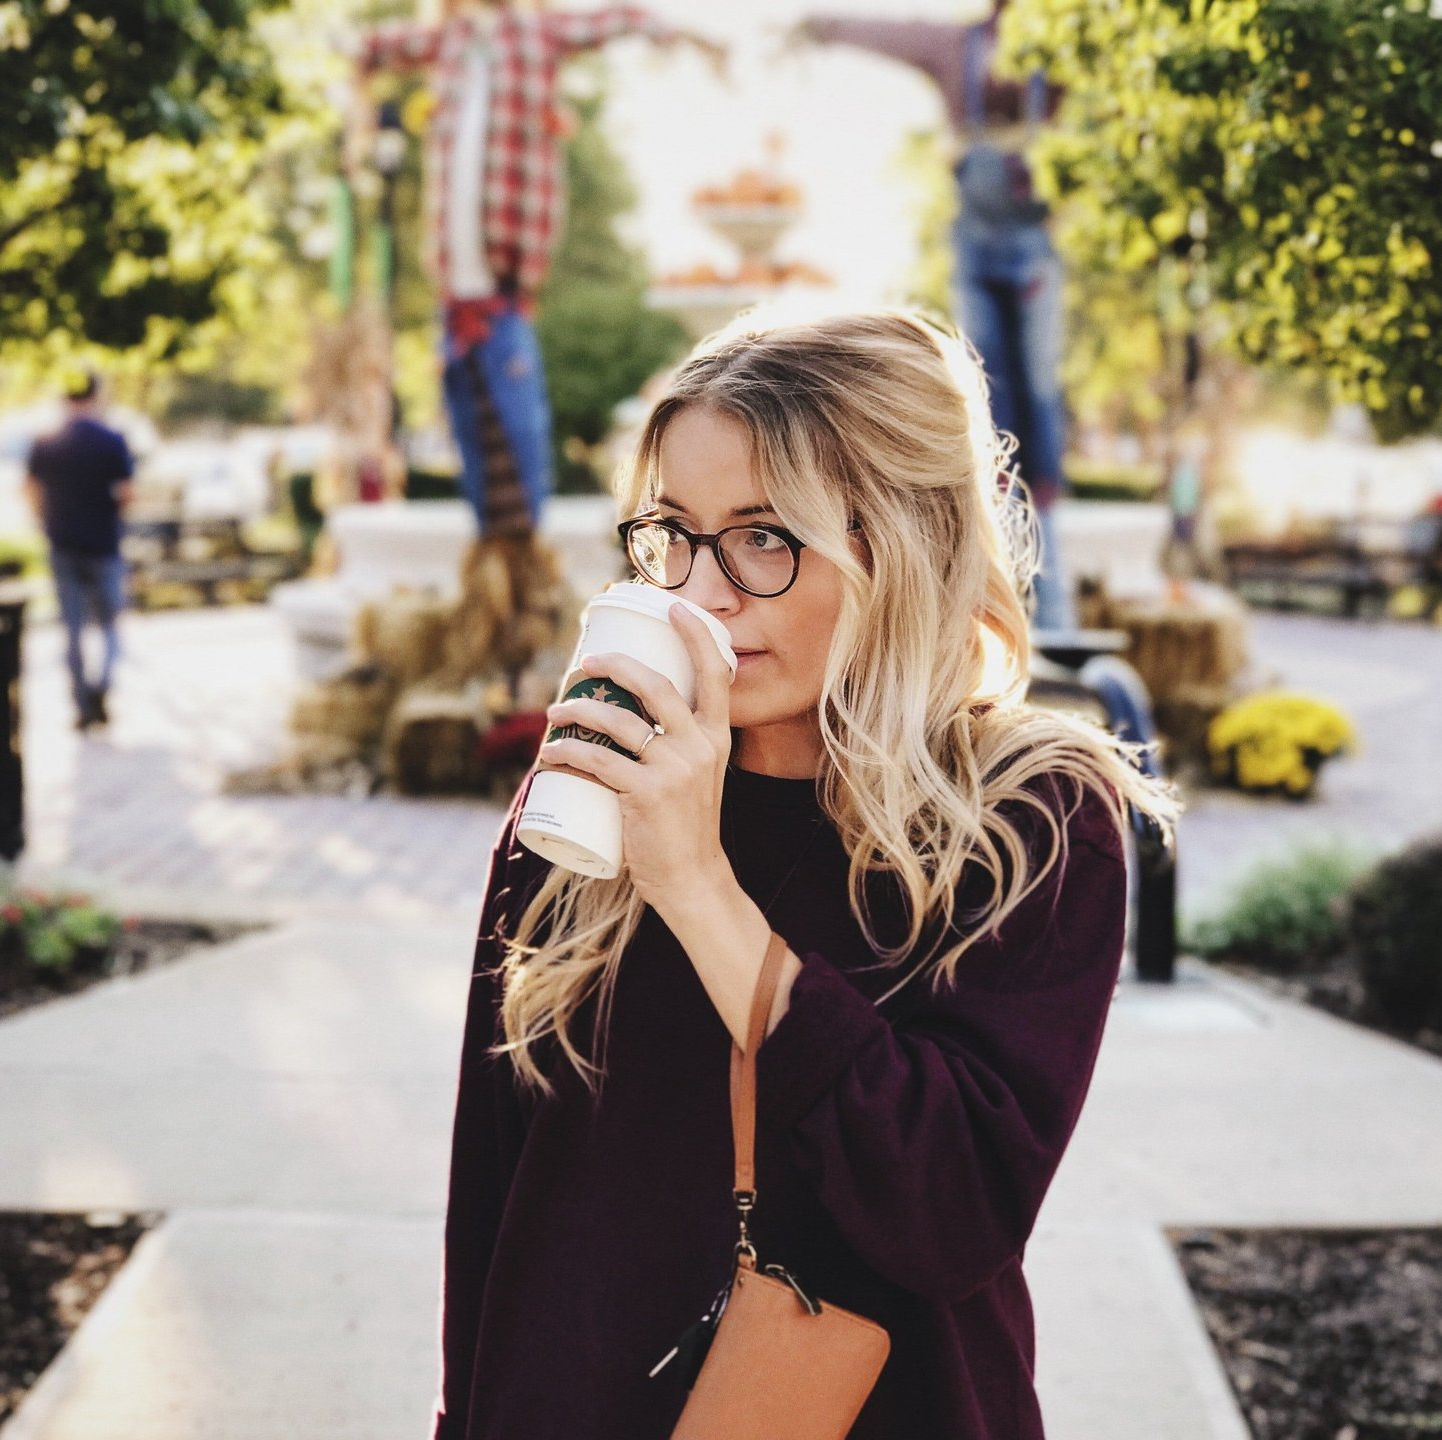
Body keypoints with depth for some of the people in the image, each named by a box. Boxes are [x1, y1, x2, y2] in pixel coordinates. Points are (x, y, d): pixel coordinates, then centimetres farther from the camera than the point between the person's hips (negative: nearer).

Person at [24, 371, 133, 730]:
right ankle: (101, 685, -14)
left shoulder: (44, 445, -1)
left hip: (63, 548, 2)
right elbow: (125, 494, -14)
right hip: (103, 546, -2)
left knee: (73, 629, 9)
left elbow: (33, 494, 2)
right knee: (109, 623, 10)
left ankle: (83, 705, 9)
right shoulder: (113, 443, -11)